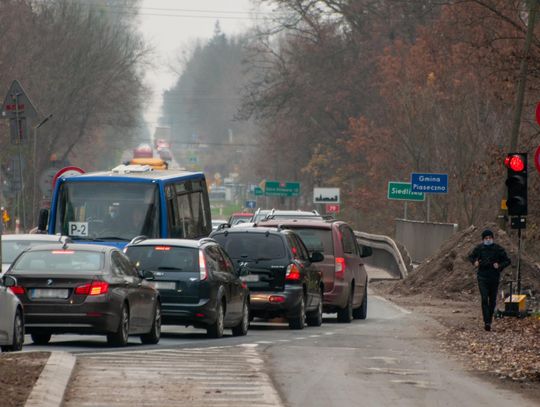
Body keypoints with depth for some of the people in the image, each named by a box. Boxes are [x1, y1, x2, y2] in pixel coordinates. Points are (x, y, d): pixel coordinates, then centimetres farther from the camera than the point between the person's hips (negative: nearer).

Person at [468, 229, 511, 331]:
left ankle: (490, 319, 28)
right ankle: (487, 322, -19)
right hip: (482, 277, -1)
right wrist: (474, 262, -4)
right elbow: (471, 257, 18)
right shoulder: (479, 248, 0)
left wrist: (499, 266, -16)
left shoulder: (498, 249, -3)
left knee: (492, 300, 9)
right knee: (484, 299, -14)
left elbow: (507, 261, 3)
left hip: (494, 278, 1)